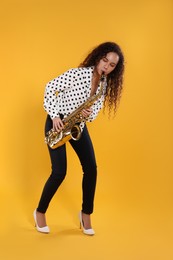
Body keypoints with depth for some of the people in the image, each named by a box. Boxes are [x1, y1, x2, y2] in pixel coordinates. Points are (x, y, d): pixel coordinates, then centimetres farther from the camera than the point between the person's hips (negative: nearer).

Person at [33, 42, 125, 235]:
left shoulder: (105, 85, -1)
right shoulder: (78, 73, -21)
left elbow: (96, 108, 5)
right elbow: (50, 88, -15)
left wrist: (89, 115, -18)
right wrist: (54, 115, -22)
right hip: (57, 122, -6)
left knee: (91, 168, -3)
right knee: (59, 172, -13)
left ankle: (86, 214, 15)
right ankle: (40, 212, 10)